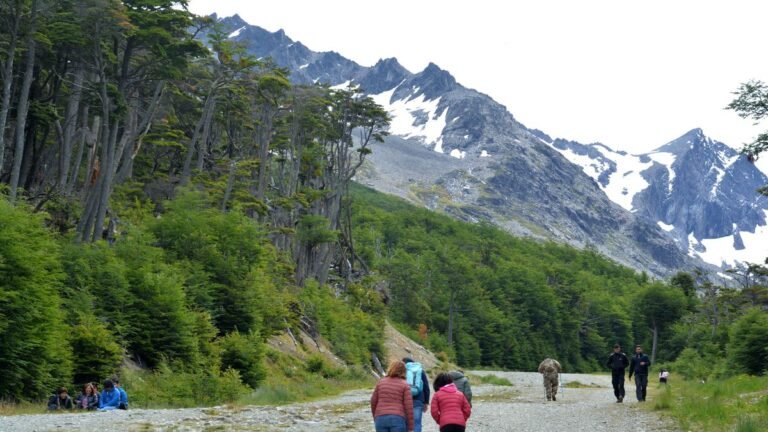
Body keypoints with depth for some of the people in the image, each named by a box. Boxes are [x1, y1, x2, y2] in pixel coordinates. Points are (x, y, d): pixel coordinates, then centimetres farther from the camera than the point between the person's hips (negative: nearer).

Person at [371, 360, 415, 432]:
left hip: (381, 419, 3)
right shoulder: (405, 385, 0)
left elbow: (373, 402, 12)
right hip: (398, 419, -3)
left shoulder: (381, 382, 9)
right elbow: (409, 407, -5)